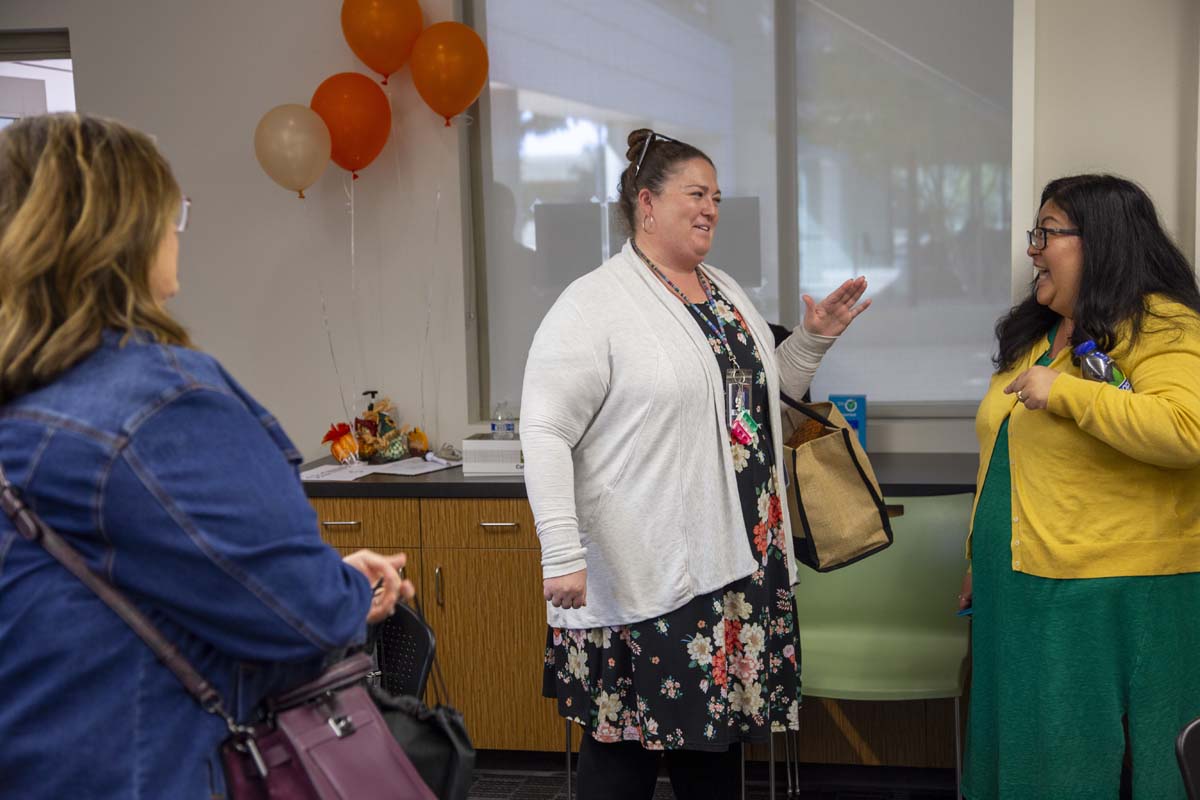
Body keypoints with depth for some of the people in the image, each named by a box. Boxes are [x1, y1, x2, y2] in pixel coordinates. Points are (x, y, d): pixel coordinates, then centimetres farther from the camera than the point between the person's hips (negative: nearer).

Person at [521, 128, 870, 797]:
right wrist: (562, 554, -22)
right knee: (627, 741, 2)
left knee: (718, 727, 15)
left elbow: (768, 388, 27)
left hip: (739, 561, 7)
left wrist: (815, 337, 10)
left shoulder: (726, 291, 15)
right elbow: (545, 432, -15)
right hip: (643, 570, -7)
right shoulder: (594, 304, -10)